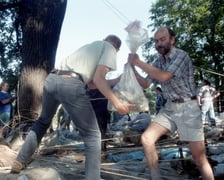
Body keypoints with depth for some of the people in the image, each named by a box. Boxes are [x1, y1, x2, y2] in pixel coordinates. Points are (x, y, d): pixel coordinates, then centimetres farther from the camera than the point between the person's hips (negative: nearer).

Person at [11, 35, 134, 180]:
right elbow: (98, 79, -3)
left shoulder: (91, 46, 34)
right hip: (71, 84, -7)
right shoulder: (110, 49, 13)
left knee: (43, 121, 30)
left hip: (52, 79, 8)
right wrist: (117, 103, -2)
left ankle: (19, 163, 35)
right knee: (92, 135, 5)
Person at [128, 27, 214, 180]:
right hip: (169, 108, 6)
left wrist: (138, 62, -21)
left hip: (187, 108, -6)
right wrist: (132, 67, -4)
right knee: (146, 138, -8)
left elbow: (164, 76, -26)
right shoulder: (159, 62, 9)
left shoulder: (181, 55, -13)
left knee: (199, 157, -5)